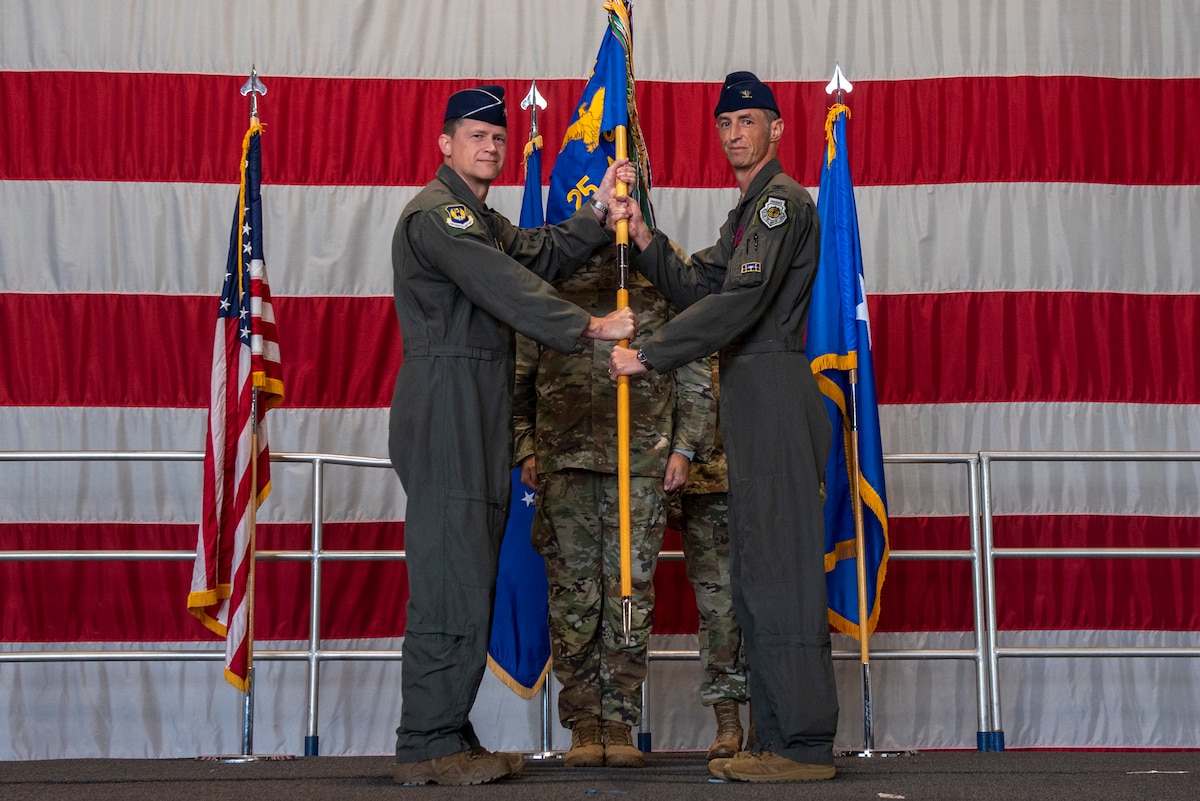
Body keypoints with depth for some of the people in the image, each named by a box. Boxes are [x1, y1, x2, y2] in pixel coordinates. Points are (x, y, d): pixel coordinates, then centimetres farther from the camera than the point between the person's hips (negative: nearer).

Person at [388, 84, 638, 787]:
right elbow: (506, 288, -17)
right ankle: (428, 748, -5)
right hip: (446, 413, -10)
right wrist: (591, 326, -19)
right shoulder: (436, 213, -7)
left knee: (466, 585, 10)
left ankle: (448, 738, 15)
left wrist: (600, 211, 1)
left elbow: (543, 256, 13)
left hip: (478, 422, 10)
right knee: (451, 586, -10)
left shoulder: (484, 222, 26)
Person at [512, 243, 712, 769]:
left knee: (630, 590, -1)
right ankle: (584, 724, 6)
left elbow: (693, 377, 12)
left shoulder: (659, 297, 11)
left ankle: (619, 722, 6)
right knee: (573, 593, -1)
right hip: (564, 466, 1)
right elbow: (519, 382, 14)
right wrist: (525, 449, 4)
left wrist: (682, 447, 3)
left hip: (641, 467, 0)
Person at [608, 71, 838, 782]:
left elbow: (739, 300, -18)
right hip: (753, 401, 11)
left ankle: (806, 744, -10)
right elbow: (700, 287, 16)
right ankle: (779, 742, 13)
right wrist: (644, 238, 4)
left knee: (780, 568, -11)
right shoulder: (750, 210, 25)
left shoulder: (782, 199, -8)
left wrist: (649, 355, -18)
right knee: (760, 571, 9)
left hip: (775, 390, -11)